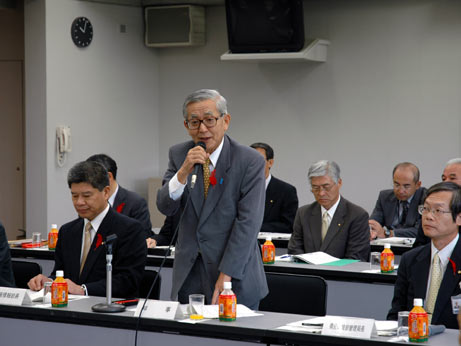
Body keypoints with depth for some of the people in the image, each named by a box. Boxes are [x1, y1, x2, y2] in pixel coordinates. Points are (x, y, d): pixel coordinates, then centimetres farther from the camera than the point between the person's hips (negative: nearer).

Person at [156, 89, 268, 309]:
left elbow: (248, 222, -13)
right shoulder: (179, 155, 5)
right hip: (189, 275, 3)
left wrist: (226, 274, -19)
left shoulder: (250, 161, -9)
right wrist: (184, 171, -19)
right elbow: (165, 208, -2)